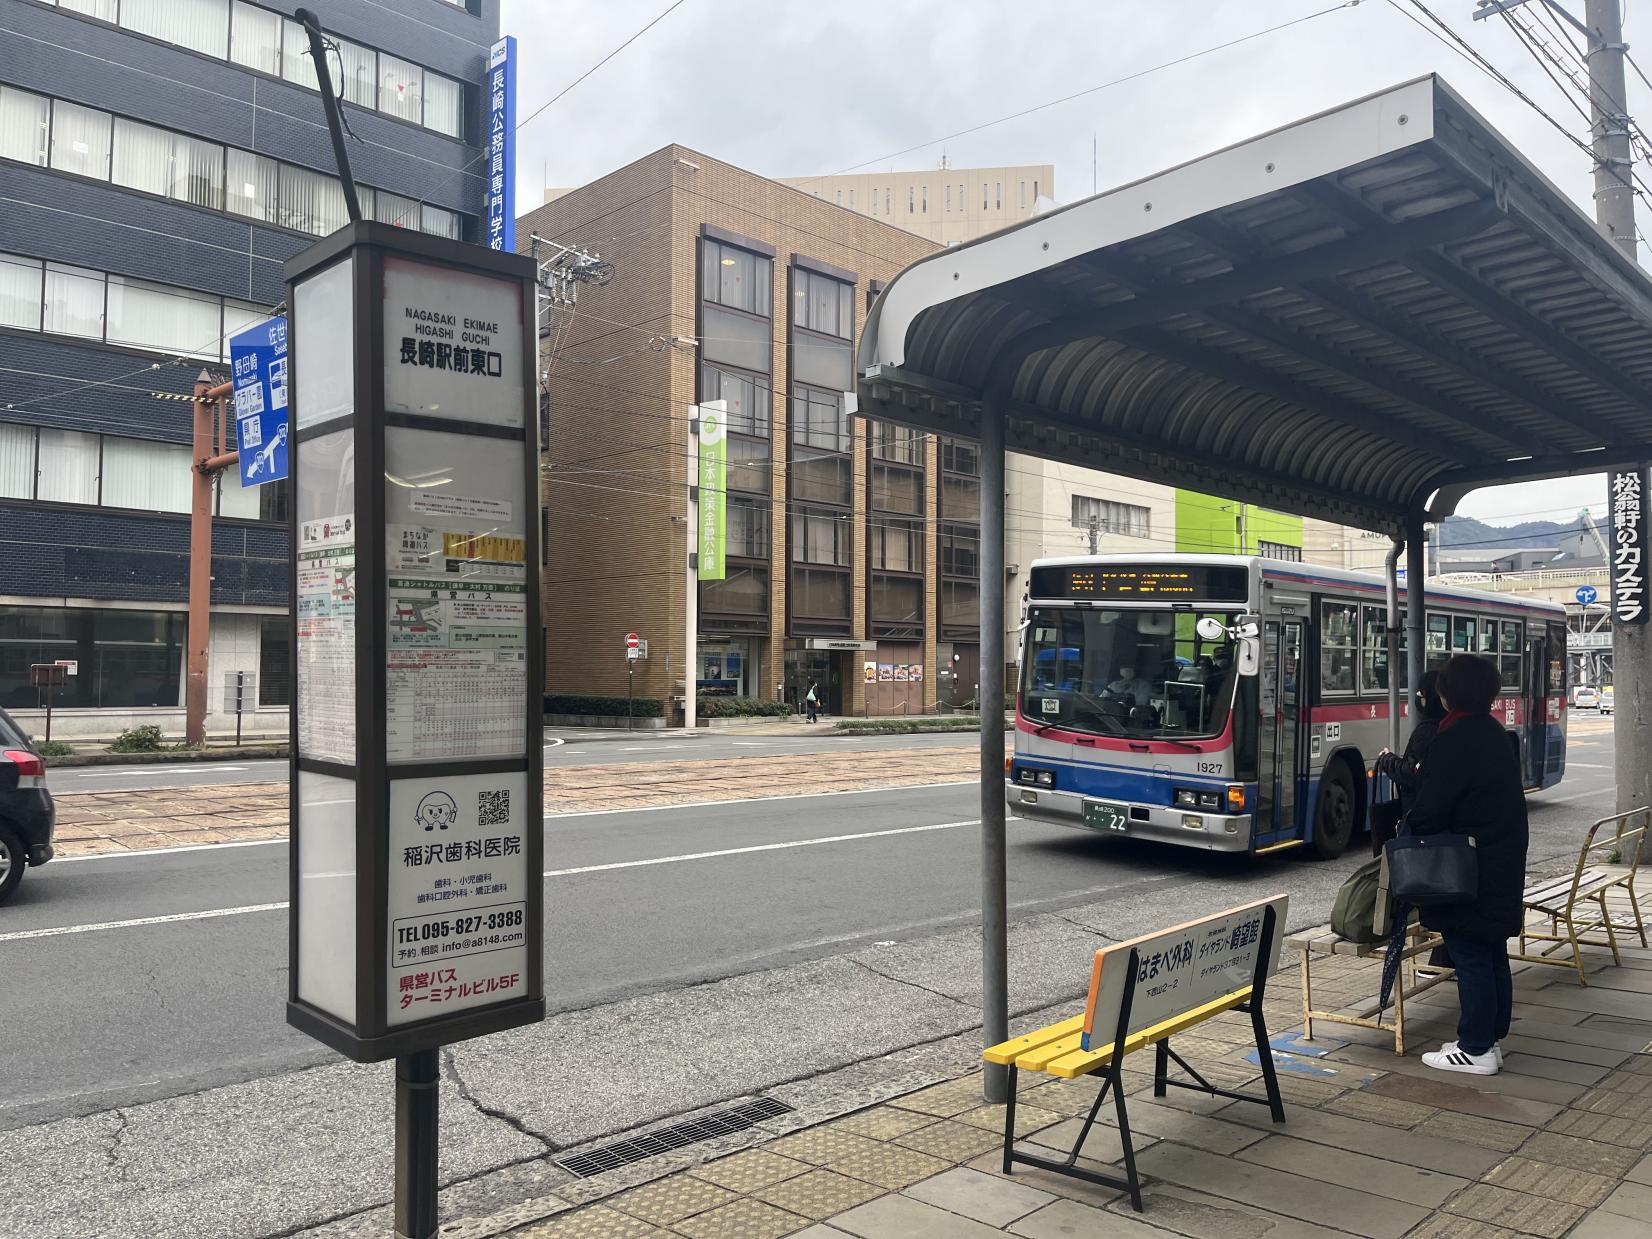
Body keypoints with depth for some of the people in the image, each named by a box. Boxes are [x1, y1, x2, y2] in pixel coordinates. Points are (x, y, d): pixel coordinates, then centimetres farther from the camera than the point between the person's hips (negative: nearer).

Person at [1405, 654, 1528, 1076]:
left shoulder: (1456, 738, -19)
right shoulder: (1495, 733, 10)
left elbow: (1430, 807, -19)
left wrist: (1409, 832, 0)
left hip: (1468, 867, -9)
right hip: (1503, 863, 9)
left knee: (1470, 956, -2)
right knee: (1492, 954, 16)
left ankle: (1476, 1049, 5)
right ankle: (1492, 1039, 26)